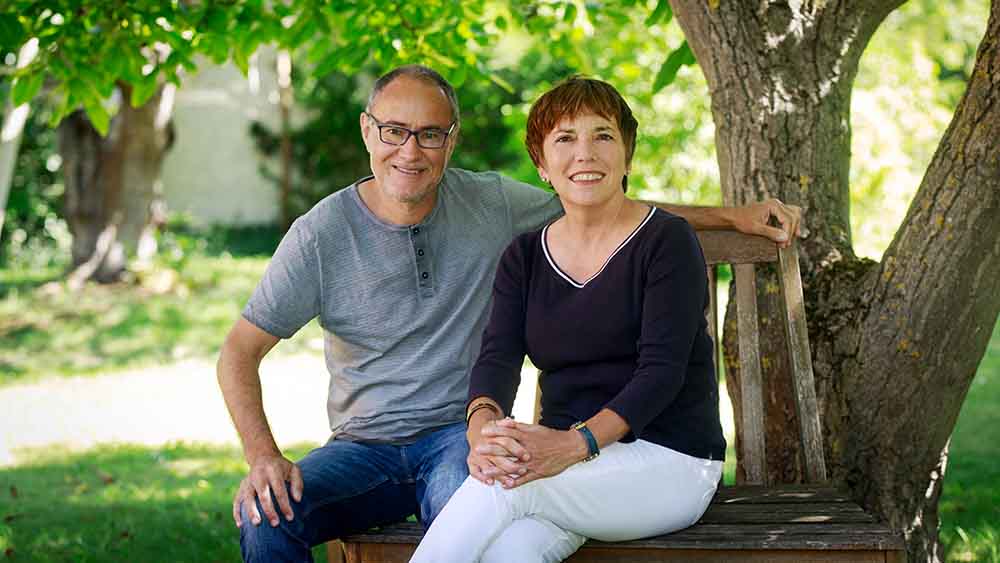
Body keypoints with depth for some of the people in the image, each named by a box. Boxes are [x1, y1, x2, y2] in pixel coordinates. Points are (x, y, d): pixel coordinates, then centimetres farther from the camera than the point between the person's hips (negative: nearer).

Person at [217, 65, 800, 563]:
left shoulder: (492, 205, 3)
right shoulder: (320, 235, -3)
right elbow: (239, 353, -1)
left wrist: (730, 216, 10)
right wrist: (263, 456, -16)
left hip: (460, 432, -1)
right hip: (363, 444, 1)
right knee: (266, 514, -28)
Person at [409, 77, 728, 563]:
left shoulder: (667, 241, -4)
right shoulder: (524, 257, 12)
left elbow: (663, 369, -15)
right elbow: (497, 357, -2)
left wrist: (576, 443, -31)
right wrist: (482, 426, -27)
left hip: (670, 459, -3)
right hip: (568, 462, 4)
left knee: (502, 486, -31)